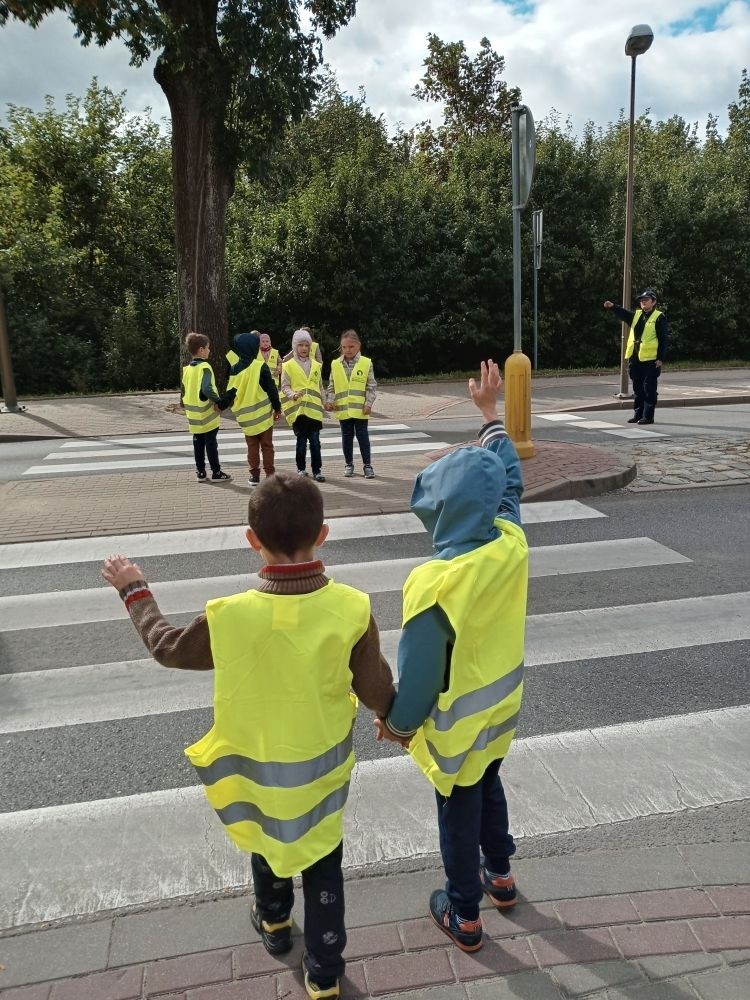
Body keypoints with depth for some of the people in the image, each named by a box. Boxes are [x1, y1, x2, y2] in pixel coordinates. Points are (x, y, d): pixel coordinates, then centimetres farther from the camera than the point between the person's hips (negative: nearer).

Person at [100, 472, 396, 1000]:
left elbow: (168, 647, -8)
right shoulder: (352, 608, -27)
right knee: (323, 865, 21)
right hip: (324, 765, 0)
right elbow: (375, 690, -14)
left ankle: (274, 923, 57)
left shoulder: (230, 615, -29)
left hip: (258, 766, 0)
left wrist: (135, 590, 8)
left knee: (267, 840, 30)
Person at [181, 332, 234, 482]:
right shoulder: (204, 367, -16)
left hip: (194, 415, 7)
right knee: (211, 444, 0)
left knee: (198, 444, 12)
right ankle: (216, 473, 7)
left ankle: (200, 472, 17)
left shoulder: (187, 369, 7)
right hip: (207, 415, -7)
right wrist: (218, 401, -20)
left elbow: (184, 391, 13)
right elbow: (206, 388, -31)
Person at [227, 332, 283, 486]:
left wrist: (237, 409, 21)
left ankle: (254, 475, 11)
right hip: (263, 413, -3)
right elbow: (271, 389, -8)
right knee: (267, 445, 6)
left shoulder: (234, 369, 1)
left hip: (245, 415, 3)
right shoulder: (260, 366, -12)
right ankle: (270, 475, 8)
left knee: (252, 446, 11)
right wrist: (277, 408, 2)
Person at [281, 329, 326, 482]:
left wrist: (323, 403, 16)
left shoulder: (316, 365, 12)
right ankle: (301, 468, 19)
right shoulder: (288, 366, 1)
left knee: (315, 441, 0)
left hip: (314, 409, 2)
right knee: (301, 440, 4)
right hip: (297, 409, -2)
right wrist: (293, 395, -19)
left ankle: (317, 470, 7)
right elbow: (284, 387, 0)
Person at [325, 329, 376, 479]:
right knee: (347, 436, 12)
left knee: (362, 435, 3)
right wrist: (329, 400, -4)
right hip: (342, 409, 2)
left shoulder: (366, 363, -3)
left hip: (360, 409, -2)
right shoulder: (335, 364, 3)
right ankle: (349, 464, 24)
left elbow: (371, 386, -1)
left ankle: (367, 465, 11)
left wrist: (368, 403, -8)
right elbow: (332, 386, 8)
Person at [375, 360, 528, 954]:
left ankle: (465, 917, 37)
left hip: (456, 726, -6)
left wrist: (397, 721, -5)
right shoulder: (512, 543, -17)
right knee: (489, 787, 30)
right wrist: (491, 412, 12)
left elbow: (418, 670, -24)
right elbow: (510, 480, 2)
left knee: (458, 814, 16)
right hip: (500, 708, 6)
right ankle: (500, 874, 52)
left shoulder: (434, 583, -34)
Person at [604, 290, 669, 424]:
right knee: (637, 389, 12)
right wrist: (612, 306, -19)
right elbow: (623, 314, 0)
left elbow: (663, 339, -7)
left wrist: (661, 358, -12)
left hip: (650, 360, -6)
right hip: (635, 359, 6)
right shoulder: (636, 315, 16)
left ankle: (648, 416, 3)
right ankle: (638, 414, 20)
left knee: (649, 389, -1)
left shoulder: (659, 317, -3)